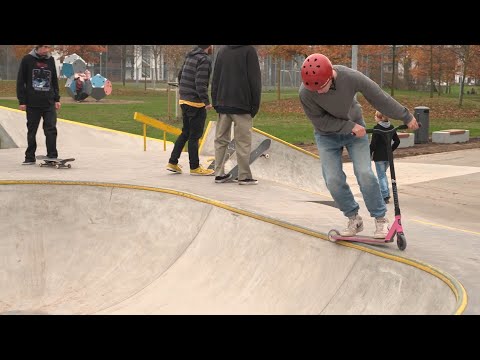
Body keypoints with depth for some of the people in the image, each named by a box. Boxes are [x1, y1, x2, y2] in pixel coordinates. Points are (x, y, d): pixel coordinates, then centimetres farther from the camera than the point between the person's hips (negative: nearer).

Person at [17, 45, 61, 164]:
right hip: (32, 104, -2)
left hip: (49, 103, 2)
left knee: (51, 130, -6)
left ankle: (52, 156, -1)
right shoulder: (27, 59, -2)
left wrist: (57, 99, 10)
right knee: (31, 131, 6)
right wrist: (22, 101, -5)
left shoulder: (51, 60, 8)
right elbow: (20, 81, -1)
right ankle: (30, 157, 14)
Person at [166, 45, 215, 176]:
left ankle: (172, 162, 17)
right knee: (194, 135, 0)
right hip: (196, 103, -8)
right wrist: (206, 101, -21)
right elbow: (200, 83, -22)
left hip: (184, 100, 9)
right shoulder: (204, 60, -15)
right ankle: (195, 167, 7)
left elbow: (180, 76, 18)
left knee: (185, 133, 17)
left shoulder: (190, 56, 11)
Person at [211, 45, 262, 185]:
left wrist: (215, 102, 16)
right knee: (243, 142, -1)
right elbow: (254, 80, -7)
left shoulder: (222, 51, 11)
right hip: (242, 105, -5)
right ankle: (244, 176, -1)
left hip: (223, 104, 5)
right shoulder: (249, 50, -4)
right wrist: (255, 105, -2)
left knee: (221, 140, 10)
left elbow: (215, 79, 13)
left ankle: (219, 174, 9)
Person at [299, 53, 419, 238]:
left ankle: (380, 218, 3)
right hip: (327, 135, 1)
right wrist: (350, 126, -24)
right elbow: (320, 121, -18)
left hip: (355, 129, 0)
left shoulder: (351, 77, -29)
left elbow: (379, 97, -17)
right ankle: (354, 219, 12)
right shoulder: (305, 92, -29)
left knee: (365, 174, -12)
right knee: (333, 180, -8)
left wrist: (406, 117, -7)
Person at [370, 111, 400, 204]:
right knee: (383, 174, 20)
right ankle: (386, 194, 19)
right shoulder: (391, 127, 6)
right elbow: (397, 141, 11)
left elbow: (373, 143, -16)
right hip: (388, 156, 6)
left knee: (381, 176, 0)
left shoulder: (377, 128, -14)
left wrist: (369, 154, -6)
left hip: (379, 156, -6)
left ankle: (385, 196, -5)